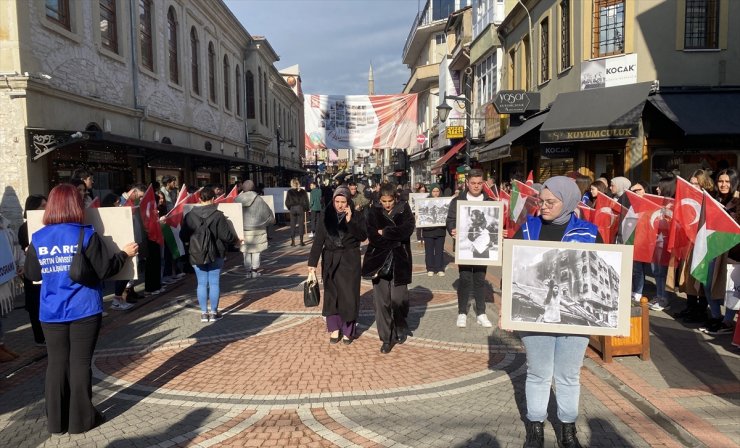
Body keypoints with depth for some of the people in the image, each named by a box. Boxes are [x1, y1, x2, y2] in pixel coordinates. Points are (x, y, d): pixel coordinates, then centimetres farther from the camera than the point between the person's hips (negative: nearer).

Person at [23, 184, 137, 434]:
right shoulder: (86, 235, -11)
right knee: (80, 362, 5)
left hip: (51, 312, 4)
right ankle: (81, 418, 14)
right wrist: (125, 253, 4)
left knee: (56, 363, 12)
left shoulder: (38, 238, 0)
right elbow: (105, 269, -10)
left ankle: (56, 420, 21)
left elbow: (31, 274, 10)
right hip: (84, 310, -3)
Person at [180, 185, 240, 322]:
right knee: (214, 283, 6)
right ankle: (214, 312, 11)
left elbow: (183, 236, 1)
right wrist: (236, 239, 7)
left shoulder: (190, 216, -4)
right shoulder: (218, 215, -13)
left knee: (202, 283, 9)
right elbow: (226, 235, -12)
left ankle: (204, 313, 13)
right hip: (216, 255, -2)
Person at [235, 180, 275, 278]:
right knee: (256, 250, 10)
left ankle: (248, 271, 11)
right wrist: (272, 219, 18)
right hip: (257, 229, -2)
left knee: (246, 251, 10)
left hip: (243, 229, 2)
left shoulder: (237, 200, -4)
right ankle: (255, 270, 12)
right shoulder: (258, 199, -11)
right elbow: (267, 212, 0)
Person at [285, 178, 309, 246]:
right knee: (301, 225, 5)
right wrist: (306, 209, 10)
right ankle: (301, 241, 4)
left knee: (292, 225, 7)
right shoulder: (303, 191, -1)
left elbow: (287, 202, -2)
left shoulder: (289, 192, -3)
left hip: (292, 209, 0)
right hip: (301, 209, 0)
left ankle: (293, 241, 7)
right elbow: (306, 201, -1)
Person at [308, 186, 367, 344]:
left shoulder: (356, 216, -3)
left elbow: (363, 236, -14)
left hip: (350, 260, -1)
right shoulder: (326, 216, -1)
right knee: (331, 294, 6)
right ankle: (334, 328, 17)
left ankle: (348, 330, 12)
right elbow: (318, 240, -3)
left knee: (349, 294, 0)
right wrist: (312, 262, -8)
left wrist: (350, 221, -24)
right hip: (330, 260, 2)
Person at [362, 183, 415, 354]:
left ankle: (401, 328, 23)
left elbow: (407, 229, -11)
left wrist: (384, 232, -9)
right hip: (379, 261, 1)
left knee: (398, 299, -7)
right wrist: (396, 238, -10)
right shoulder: (374, 213, 6)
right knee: (382, 301, -1)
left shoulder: (404, 209, 6)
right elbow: (372, 236, -8)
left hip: (399, 261, -1)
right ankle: (387, 338, 10)